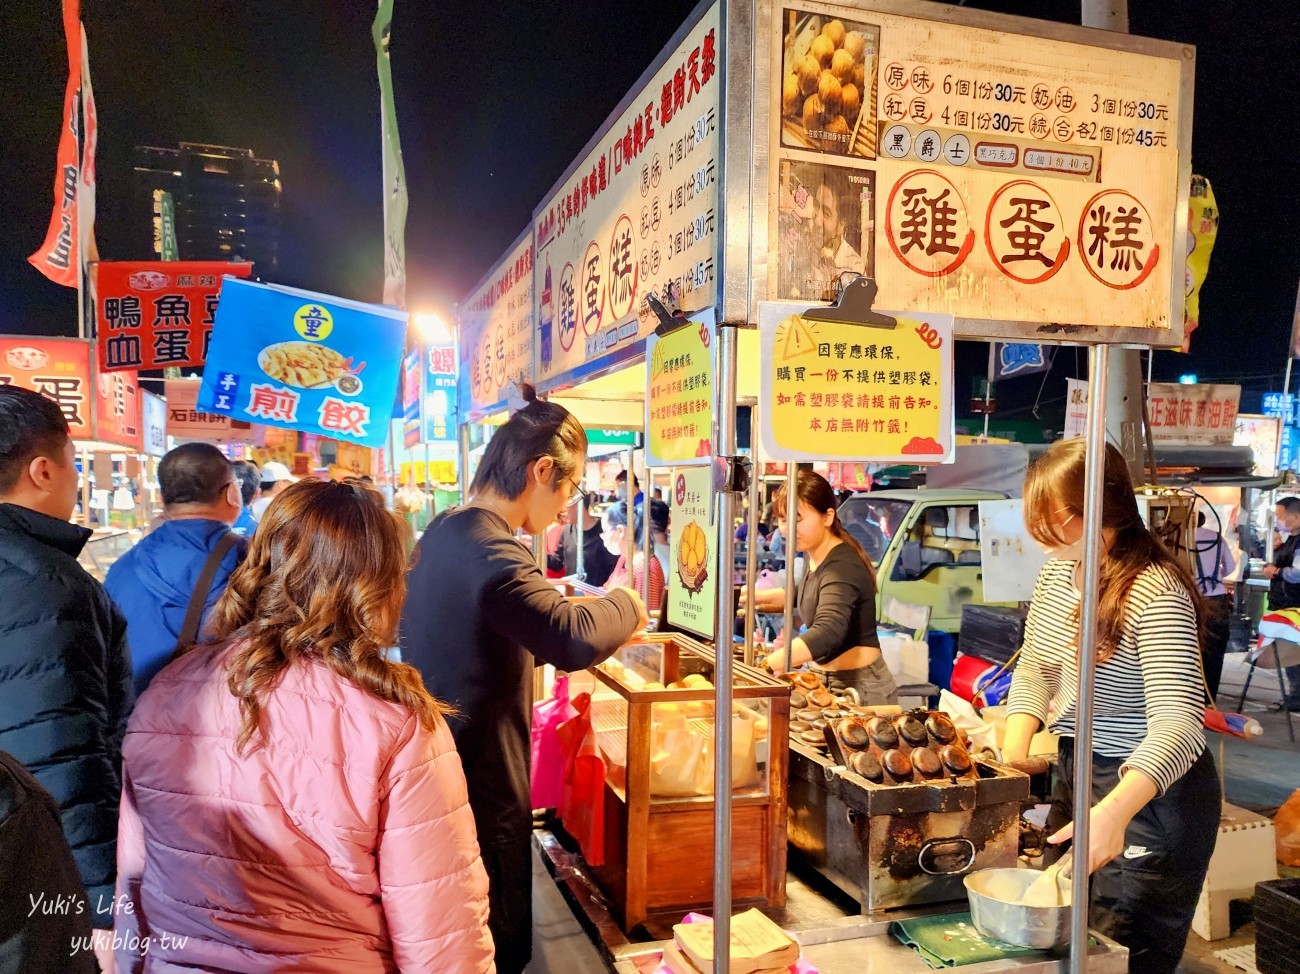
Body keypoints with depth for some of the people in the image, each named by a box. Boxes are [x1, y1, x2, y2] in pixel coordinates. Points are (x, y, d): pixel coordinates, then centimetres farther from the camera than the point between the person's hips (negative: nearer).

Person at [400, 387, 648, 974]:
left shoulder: (443, 533, 8)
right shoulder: (489, 548, -24)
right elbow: (574, 639, -37)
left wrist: (604, 627, 15)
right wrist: (625, 607, -15)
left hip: (440, 767, 10)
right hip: (483, 793, -10)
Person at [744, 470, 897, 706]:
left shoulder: (841, 567, -25)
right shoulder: (817, 557, 3)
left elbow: (827, 633, -42)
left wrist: (764, 666, -53)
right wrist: (764, 597, 10)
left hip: (862, 690, -9)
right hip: (828, 681, 9)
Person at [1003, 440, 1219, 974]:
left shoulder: (1155, 592, -26)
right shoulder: (1058, 570, 0)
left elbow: (1178, 723, -34)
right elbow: (1034, 668, 8)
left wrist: (1115, 810, -48)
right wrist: (1014, 749, -8)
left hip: (1150, 795, -8)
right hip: (1074, 771, 8)